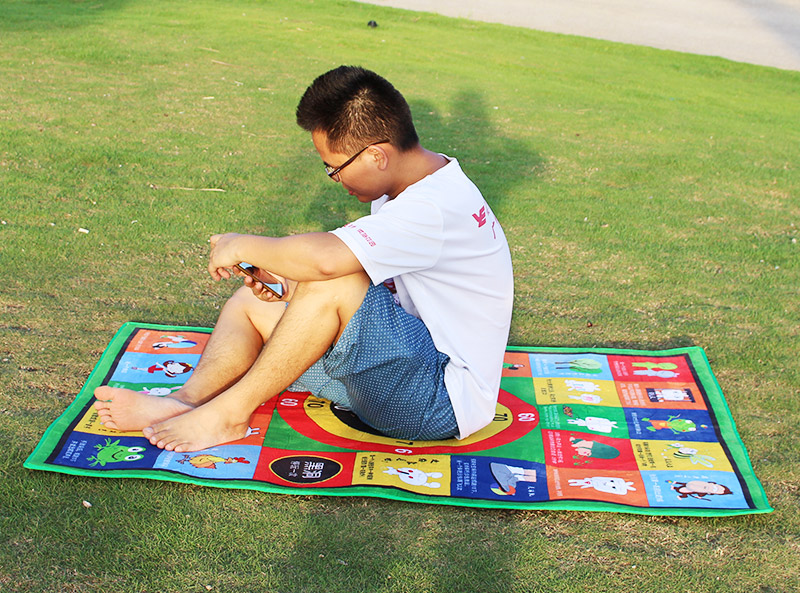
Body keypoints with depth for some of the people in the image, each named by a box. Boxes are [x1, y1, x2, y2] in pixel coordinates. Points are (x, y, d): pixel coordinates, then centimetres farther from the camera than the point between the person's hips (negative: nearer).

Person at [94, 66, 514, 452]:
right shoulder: (409, 187, 6)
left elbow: (323, 257, -39)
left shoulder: (438, 208, -26)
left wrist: (242, 246, -21)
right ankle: (187, 399, -15)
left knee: (333, 284, -32)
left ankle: (231, 411, -17)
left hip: (444, 399, -10)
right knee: (248, 304, 5)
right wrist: (288, 283, -3)